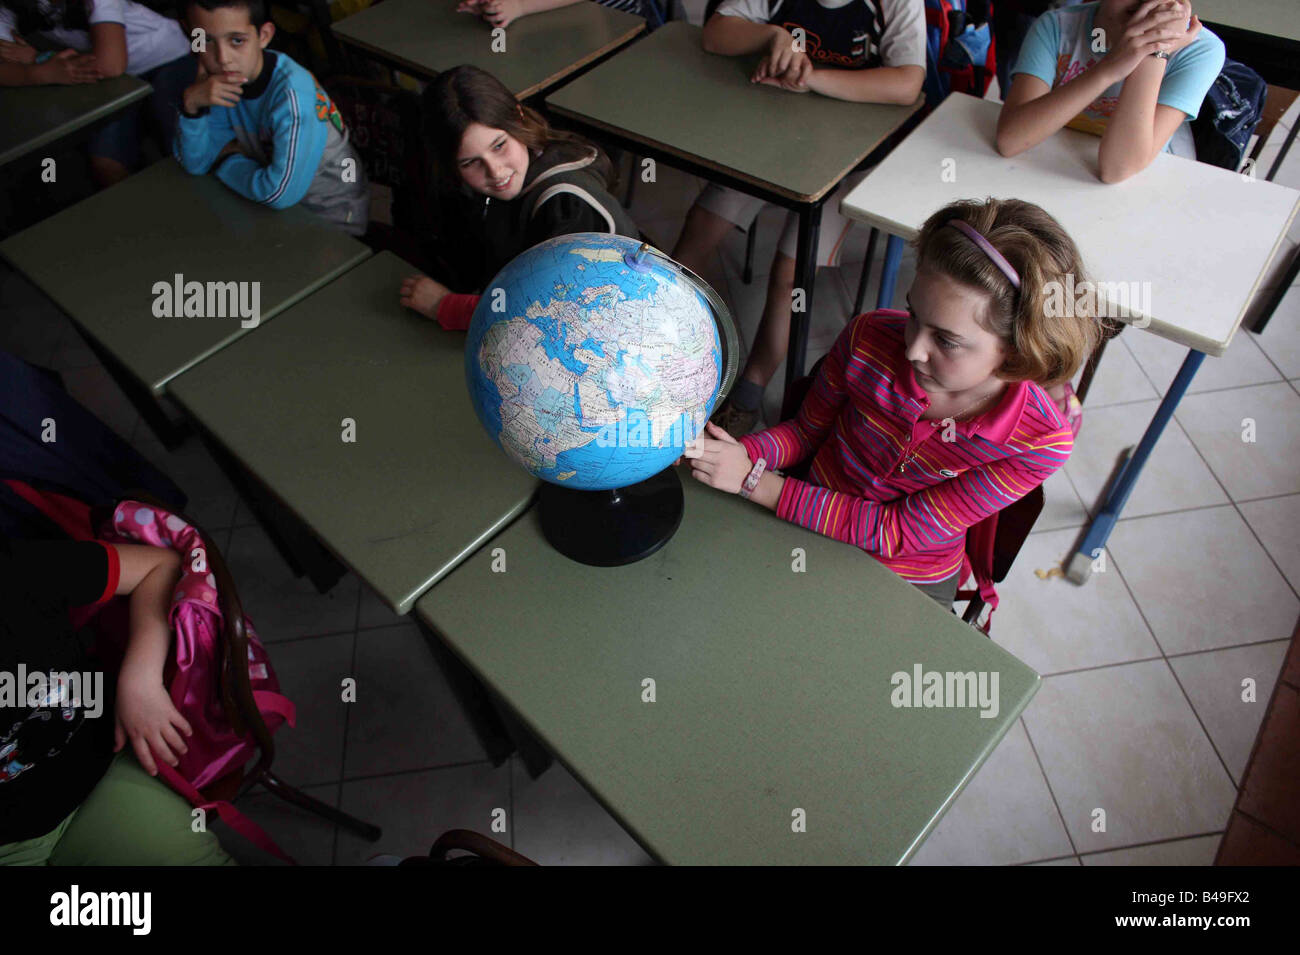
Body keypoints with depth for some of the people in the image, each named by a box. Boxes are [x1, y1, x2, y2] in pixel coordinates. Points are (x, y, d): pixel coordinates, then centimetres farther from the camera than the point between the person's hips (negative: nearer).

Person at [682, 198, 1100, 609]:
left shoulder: (1040, 441, -25)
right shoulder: (870, 338, -20)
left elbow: (895, 532, -24)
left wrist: (753, 480, -29)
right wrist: (738, 453, -23)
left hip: (910, 585, 0)